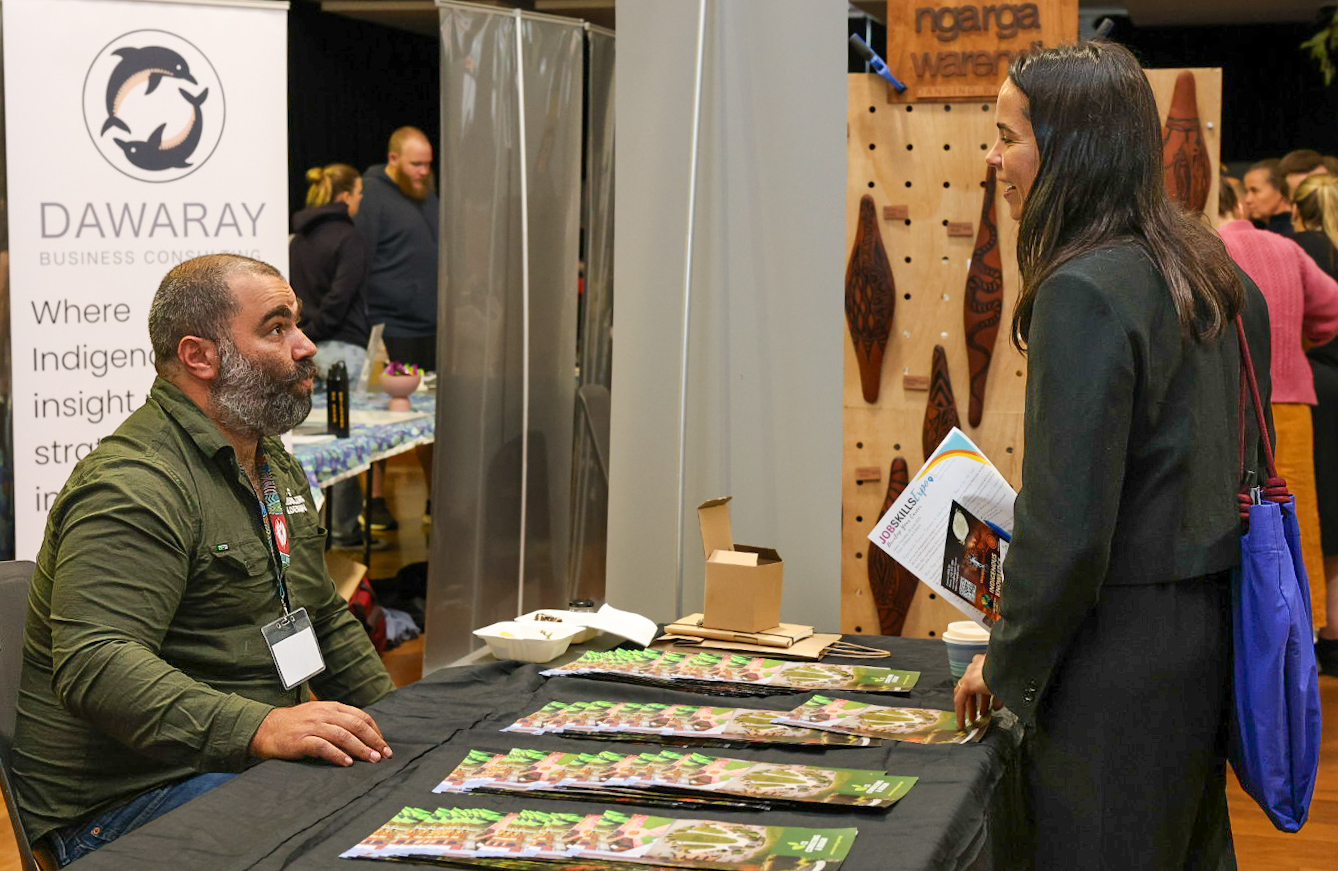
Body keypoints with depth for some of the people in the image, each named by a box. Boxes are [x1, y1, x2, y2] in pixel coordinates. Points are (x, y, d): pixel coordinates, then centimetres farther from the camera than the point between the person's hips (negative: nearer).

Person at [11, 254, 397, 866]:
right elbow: (94, 665, -29)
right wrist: (260, 727, -39)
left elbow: (324, 620, 29)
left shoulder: (275, 465, 18)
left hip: (250, 763, 9)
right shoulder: (133, 487, -16)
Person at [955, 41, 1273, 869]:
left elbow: (1067, 531, -22)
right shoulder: (1211, 269, 8)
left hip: (1120, 654, -9)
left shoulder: (1086, 294, -20)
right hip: (1210, 632, 9)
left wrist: (1007, 667, -8)